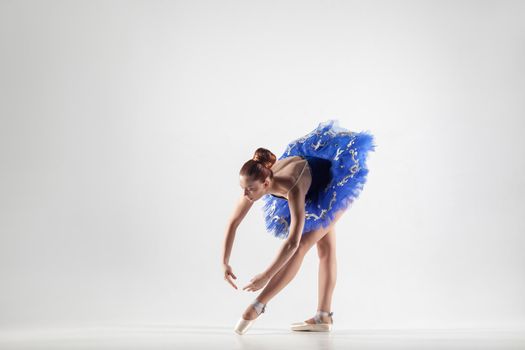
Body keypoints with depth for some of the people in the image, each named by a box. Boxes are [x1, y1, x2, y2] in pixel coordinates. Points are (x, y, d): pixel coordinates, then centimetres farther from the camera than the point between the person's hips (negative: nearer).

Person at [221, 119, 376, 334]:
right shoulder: (256, 181, -26)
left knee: (301, 246, -16)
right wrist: (225, 263, -23)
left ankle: (257, 307, -13)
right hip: (316, 189, 7)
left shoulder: (292, 188, -45)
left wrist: (265, 277, -45)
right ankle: (323, 318, 17)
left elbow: (292, 243, -48)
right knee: (326, 249, 10)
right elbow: (233, 222, -18)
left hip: (335, 186, -7)